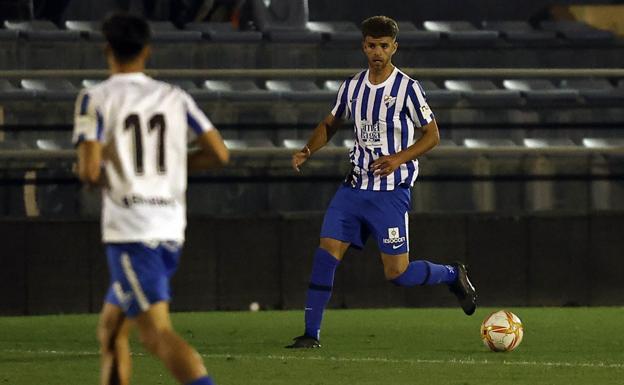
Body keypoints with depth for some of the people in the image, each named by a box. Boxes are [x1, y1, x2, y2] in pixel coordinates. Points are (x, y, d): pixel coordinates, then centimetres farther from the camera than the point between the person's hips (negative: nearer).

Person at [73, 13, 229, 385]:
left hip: (130, 232, -6)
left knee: (159, 335, -16)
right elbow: (219, 153, 6)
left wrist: (87, 171, 12)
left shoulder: (95, 99, -3)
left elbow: (90, 171, -12)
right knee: (111, 329, 21)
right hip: (172, 229, 6)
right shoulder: (174, 97, 10)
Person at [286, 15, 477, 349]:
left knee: (397, 273, -4)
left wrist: (399, 158, -18)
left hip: (392, 192, -5)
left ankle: (453, 275, 24)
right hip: (355, 185, 5)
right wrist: (308, 151, 3)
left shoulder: (407, 89, -8)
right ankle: (311, 334, -4)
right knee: (326, 252, -8)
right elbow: (330, 124, 21)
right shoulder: (352, 86, 7)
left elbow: (432, 135, -4)